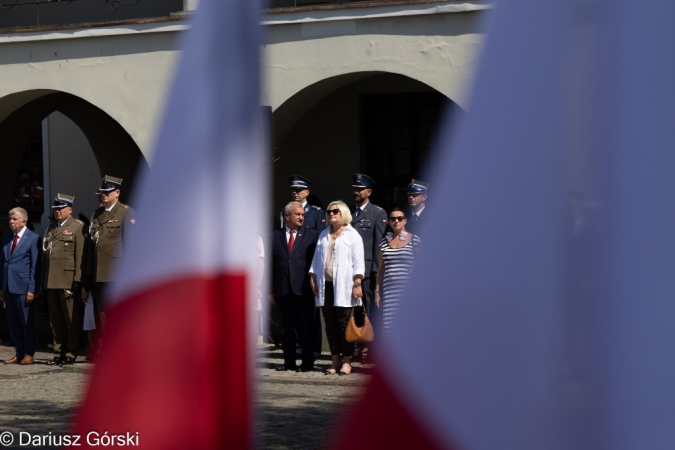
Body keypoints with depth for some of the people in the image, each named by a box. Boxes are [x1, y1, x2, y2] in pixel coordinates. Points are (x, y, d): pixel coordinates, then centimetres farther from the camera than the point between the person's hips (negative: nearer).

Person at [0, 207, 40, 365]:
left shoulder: (33, 238, -4)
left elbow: (35, 266, -7)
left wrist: (32, 289, -12)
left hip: (23, 288, -6)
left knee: (27, 322, 0)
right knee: (13, 322, 8)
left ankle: (28, 354, 6)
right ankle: (18, 353, 15)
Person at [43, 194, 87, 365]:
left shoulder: (78, 227, -2)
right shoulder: (51, 229, 19)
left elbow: (81, 256, -8)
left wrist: (78, 281, -14)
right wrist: (44, 282, 14)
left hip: (68, 282, -7)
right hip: (51, 281, 7)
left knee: (71, 319, -2)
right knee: (55, 319, 8)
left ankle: (71, 353, 4)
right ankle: (59, 353, 13)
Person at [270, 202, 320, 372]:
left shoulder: (312, 235, 3)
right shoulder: (275, 236, 9)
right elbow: (271, 264, 9)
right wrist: (271, 289, 5)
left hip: (303, 289, -2)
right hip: (283, 290, 2)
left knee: (305, 328, 0)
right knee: (286, 328, 9)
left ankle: (307, 362, 7)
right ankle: (289, 362, 16)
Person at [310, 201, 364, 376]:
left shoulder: (352, 235, 4)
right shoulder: (324, 235, 20)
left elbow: (358, 261, -2)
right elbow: (317, 258, 22)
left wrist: (357, 283, -10)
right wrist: (313, 278, 11)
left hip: (344, 286, -5)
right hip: (326, 285, 5)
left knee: (344, 323, -7)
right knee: (330, 323, 2)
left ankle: (346, 361, -3)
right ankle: (335, 359, 6)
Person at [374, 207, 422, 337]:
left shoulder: (414, 240, 3)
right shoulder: (385, 242, 14)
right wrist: (377, 291, 13)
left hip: (407, 290, -3)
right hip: (389, 291, 3)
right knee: (387, 328, -4)